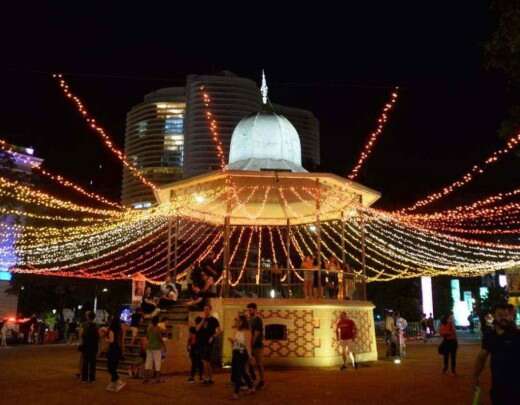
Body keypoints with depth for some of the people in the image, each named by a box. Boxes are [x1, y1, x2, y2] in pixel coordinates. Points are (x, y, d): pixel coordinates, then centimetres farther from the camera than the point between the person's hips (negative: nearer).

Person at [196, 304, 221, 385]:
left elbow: (219, 331, -7)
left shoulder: (213, 320, -3)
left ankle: (206, 378, -2)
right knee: (207, 361, 11)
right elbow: (197, 329, 1)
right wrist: (203, 320, -7)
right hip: (202, 342, 6)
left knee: (206, 361, -9)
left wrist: (213, 337, -18)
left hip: (209, 343, -6)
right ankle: (210, 378, 20)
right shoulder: (202, 320, 13)